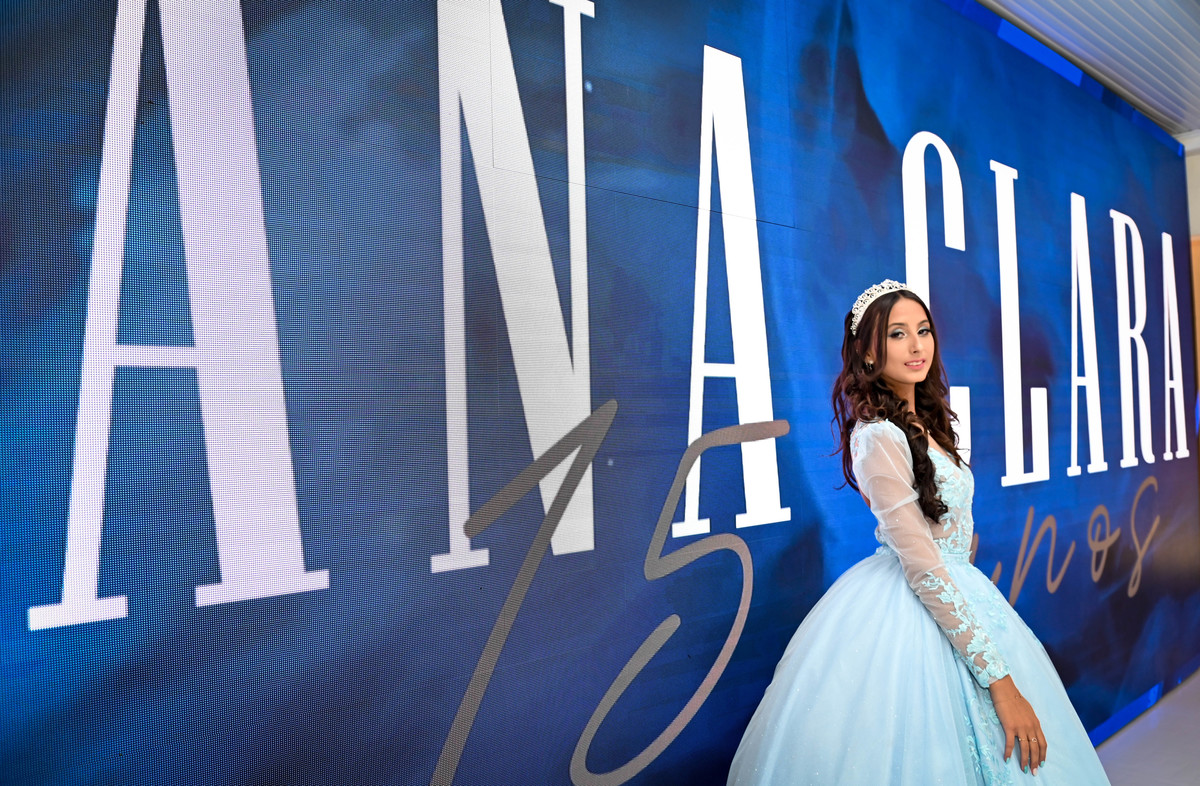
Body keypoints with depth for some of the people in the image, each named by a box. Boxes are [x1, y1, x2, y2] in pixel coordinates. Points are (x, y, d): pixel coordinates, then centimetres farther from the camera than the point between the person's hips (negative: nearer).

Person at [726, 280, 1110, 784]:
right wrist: (1000, 680, -23)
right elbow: (922, 567, -24)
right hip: (913, 616, -9)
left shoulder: (923, 422, 7)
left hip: (950, 595, 9)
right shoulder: (878, 437, -21)